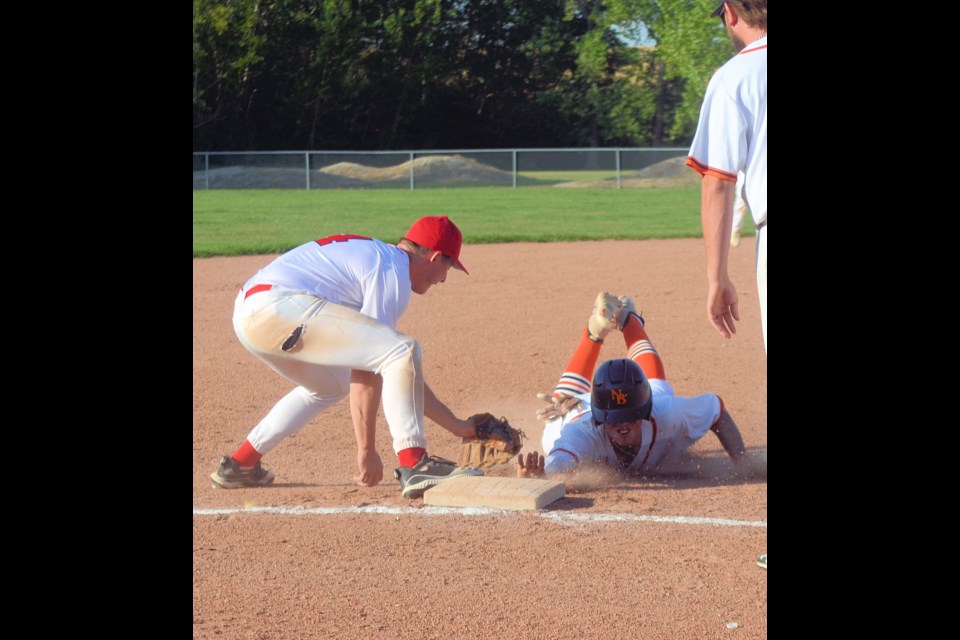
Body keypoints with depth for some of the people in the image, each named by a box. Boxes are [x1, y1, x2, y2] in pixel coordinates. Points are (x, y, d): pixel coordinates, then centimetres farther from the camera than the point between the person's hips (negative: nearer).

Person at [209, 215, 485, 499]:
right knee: (401, 351, -14)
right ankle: (414, 467, -21)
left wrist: (454, 424, 31)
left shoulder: (375, 255, 26)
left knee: (329, 386, 32)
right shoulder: (394, 273, -2)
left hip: (248, 311, 11)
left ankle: (238, 465, 34)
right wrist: (367, 450, -2)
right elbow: (364, 372, -6)